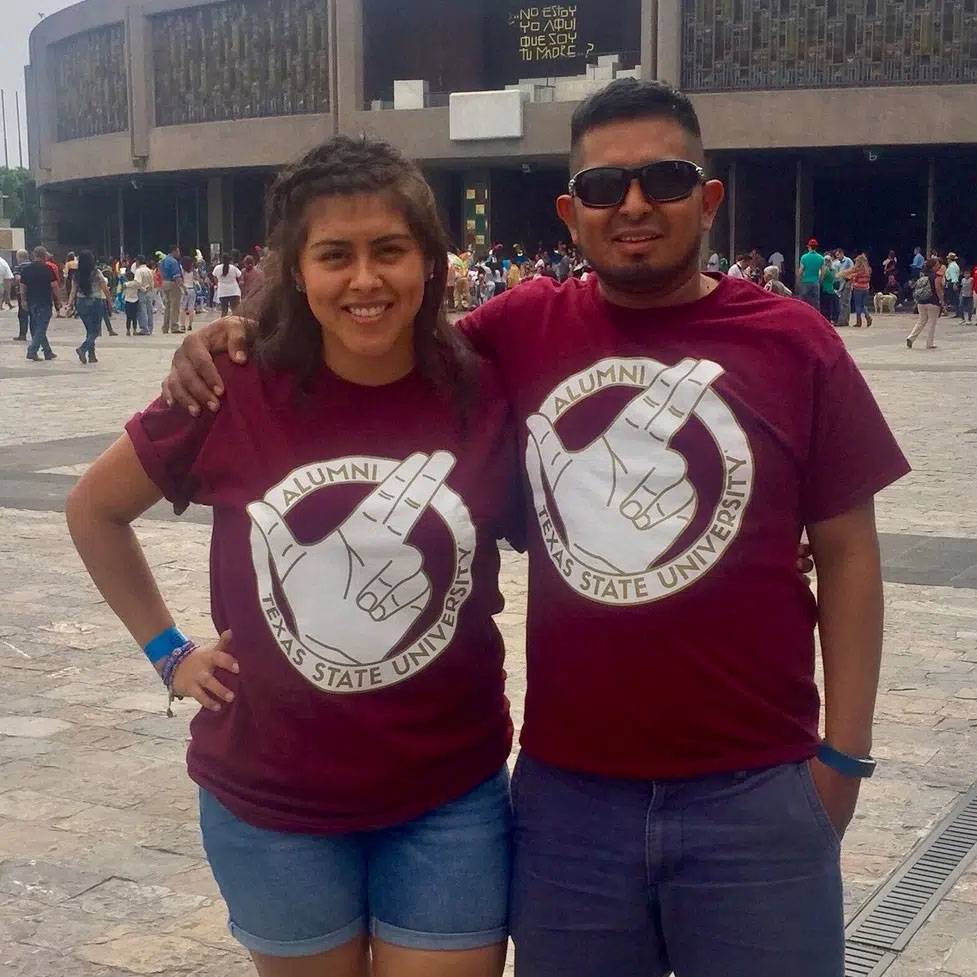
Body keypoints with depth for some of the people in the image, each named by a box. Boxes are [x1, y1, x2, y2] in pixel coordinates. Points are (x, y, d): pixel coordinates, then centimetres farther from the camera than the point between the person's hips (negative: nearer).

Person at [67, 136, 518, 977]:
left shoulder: (487, 398, -11)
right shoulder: (231, 394, -11)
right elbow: (94, 511, 6)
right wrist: (169, 651, 3)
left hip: (451, 801, 0)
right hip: (270, 803, 1)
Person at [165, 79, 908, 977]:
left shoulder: (793, 341, -4)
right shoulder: (523, 330, 1)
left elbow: (846, 549, 1)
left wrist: (843, 753, -1)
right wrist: (245, 339, -3)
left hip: (753, 795, -1)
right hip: (567, 791, 2)